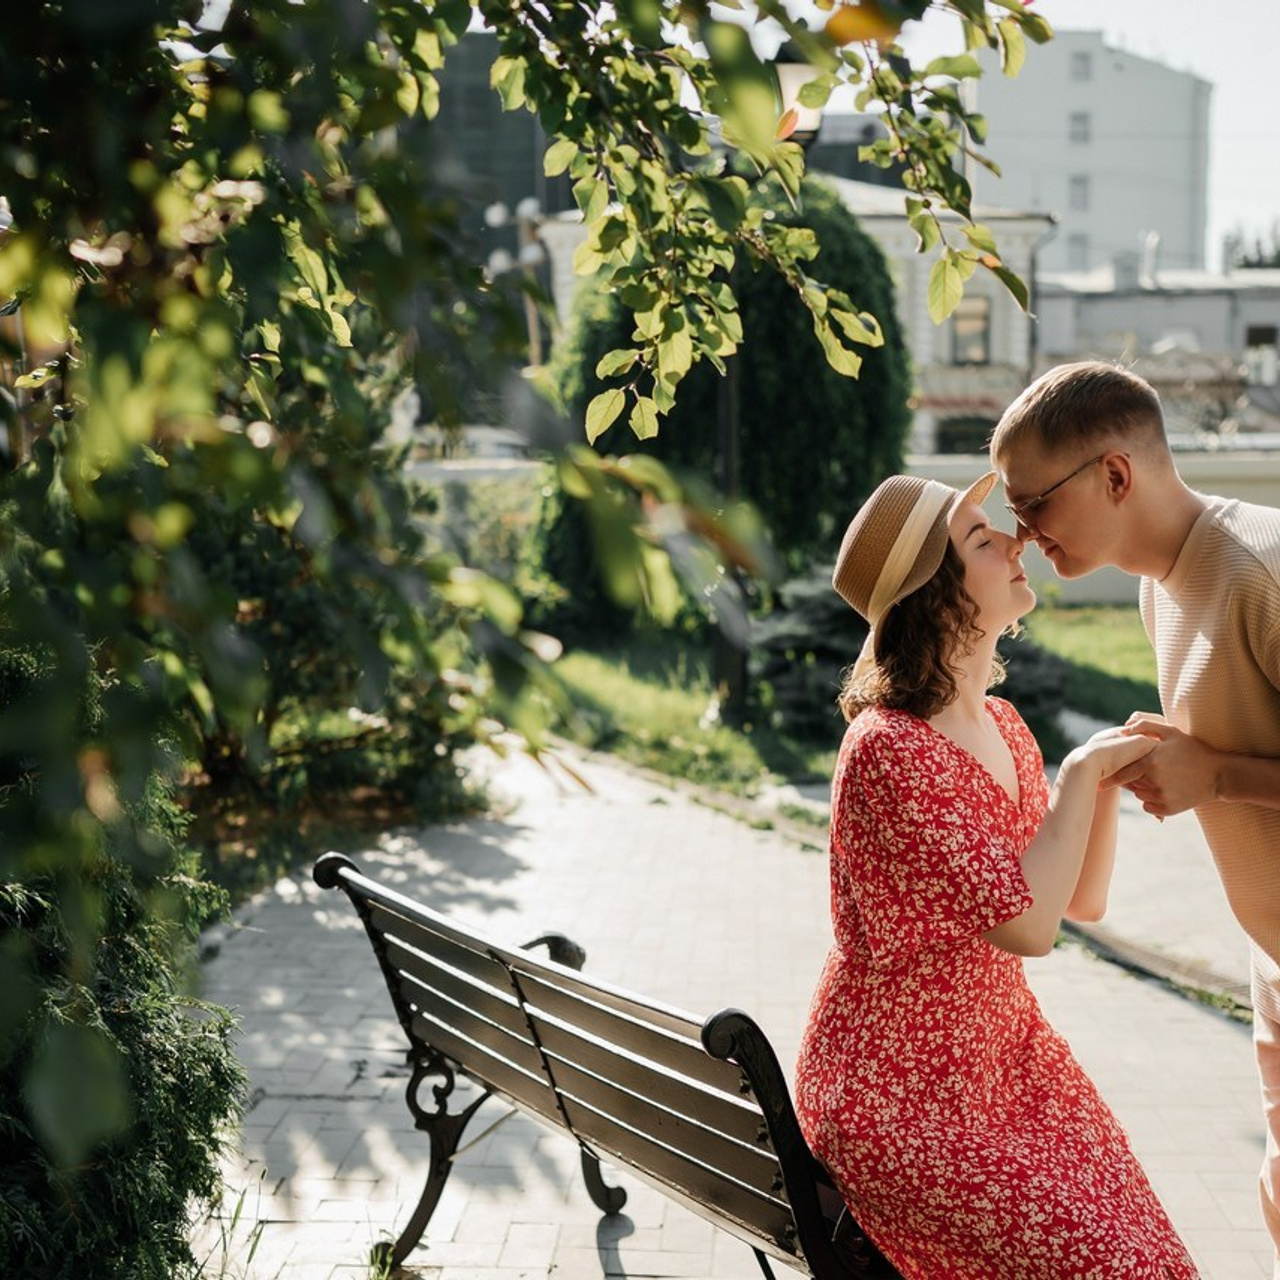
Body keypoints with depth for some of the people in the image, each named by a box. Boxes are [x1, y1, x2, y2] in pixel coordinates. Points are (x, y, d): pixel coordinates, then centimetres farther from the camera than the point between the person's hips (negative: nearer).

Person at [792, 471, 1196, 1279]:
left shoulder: (1002, 727, 5)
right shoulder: (890, 750, -22)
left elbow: (1085, 898, 11)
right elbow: (1029, 925, -26)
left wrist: (1112, 775, -4)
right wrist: (1080, 772, -16)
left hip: (1006, 1057, 8)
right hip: (897, 1095, -8)